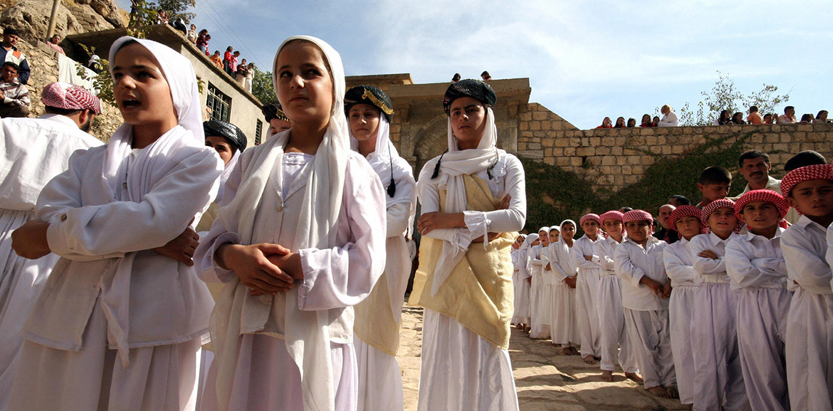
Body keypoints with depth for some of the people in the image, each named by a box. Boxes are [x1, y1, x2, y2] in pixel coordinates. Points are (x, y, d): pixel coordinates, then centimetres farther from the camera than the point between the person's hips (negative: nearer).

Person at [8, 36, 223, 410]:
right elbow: (48, 216, -2)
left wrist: (53, 236, -6)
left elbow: (155, 219, -16)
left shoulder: (199, 161, 1)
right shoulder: (88, 161, 16)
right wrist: (150, 240, -16)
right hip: (68, 322, 4)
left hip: (153, 328, -4)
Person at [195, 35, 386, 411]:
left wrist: (294, 265, -17)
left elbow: (368, 260, -9)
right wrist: (234, 255, -14)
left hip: (315, 334, -3)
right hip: (244, 333, 4)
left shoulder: (352, 169, -3)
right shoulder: (252, 161, 10)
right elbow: (217, 235, 8)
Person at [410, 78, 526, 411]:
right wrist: (486, 226, -9)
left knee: (487, 358, 2)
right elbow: (430, 227, -5)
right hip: (446, 276, 0)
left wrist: (455, 218, -13)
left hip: (489, 275, 0)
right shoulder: (434, 169, 7)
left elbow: (517, 218, -9)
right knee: (447, 358, 2)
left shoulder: (507, 165, 7)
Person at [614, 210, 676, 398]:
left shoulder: (663, 246, 12)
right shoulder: (623, 248, 4)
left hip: (664, 301, 2)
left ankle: (669, 381, 18)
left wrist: (670, 283, -18)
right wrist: (649, 282, -20)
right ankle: (652, 382, 18)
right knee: (644, 344, 4)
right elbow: (624, 268, -13)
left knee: (667, 342, 5)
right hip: (637, 303, -2)